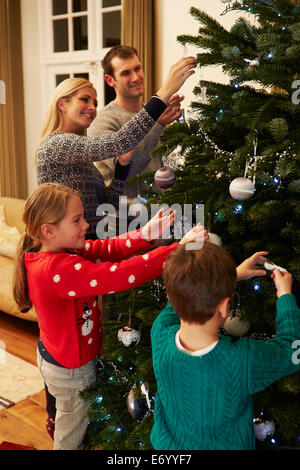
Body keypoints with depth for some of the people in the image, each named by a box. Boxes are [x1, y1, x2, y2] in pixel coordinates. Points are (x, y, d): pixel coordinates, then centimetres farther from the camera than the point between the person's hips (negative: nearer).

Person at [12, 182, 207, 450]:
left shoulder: (60, 249, -8)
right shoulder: (57, 269, -38)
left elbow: (105, 249, -10)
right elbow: (120, 275, -44)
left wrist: (146, 235, -26)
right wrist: (180, 248, -42)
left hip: (53, 355, 9)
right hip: (72, 370, -9)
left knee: (68, 418, 32)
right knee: (73, 432, 19)